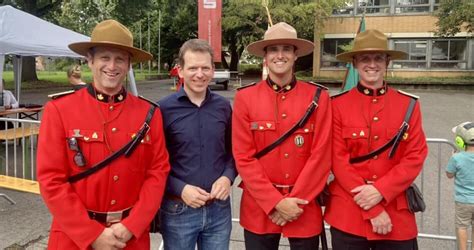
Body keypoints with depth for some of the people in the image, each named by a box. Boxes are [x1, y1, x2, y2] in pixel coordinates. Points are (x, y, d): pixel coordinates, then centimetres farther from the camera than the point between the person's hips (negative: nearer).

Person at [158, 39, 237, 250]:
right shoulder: (164, 109, -9)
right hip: (177, 211, -3)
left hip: (219, 209, 3)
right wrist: (180, 189, -16)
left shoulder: (223, 106, 2)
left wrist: (228, 177, -7)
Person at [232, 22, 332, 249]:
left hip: (305, 208, 0)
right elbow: (243, 157, -7)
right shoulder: (245, 97, -4)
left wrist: (295, 201, -11)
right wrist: (276, 202, -12)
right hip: (259, 209, 0)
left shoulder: (317, 96, -3)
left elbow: (321, 156, -6)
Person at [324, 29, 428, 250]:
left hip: (396, 213, 2)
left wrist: (380, 191, -16)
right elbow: (338, 160, -8)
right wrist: (372, 210, -12)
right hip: (347, 214, -1)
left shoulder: (408, 104, 3)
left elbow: (416, 157, -2)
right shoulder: (338, 104, -3)